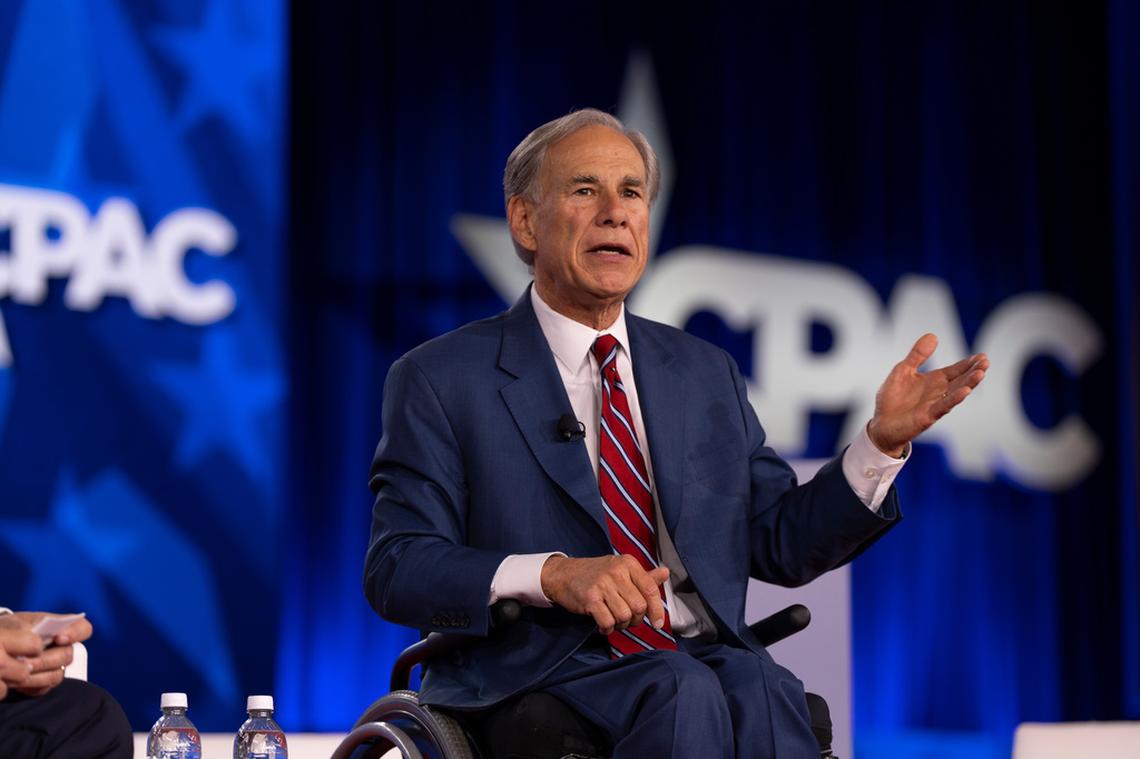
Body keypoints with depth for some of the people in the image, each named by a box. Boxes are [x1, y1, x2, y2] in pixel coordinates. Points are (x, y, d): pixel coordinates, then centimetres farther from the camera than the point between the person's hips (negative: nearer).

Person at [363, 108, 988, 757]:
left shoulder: (706, 374, 20)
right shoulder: (438, 380, 5)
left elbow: (781, 545, 16)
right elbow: (397, 569, -5)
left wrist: (884, 440, 1)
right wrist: (552, 575, -22)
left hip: (707, 656, 4)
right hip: (544, 672, -4)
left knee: (762, 691, -31)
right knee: (683, 693, -35)